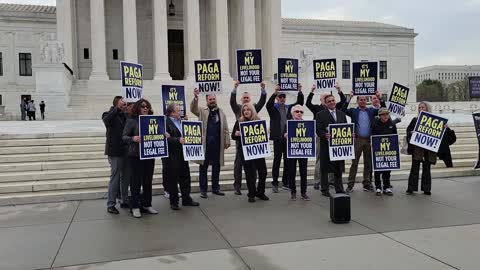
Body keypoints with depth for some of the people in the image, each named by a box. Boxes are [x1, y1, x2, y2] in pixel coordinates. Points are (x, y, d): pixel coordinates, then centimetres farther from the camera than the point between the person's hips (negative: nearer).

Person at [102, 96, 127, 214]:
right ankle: (110, 204, 3)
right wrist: (117, 109, -29)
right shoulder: (110, 114, -4)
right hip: (115, 152, -6)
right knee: (115, 177, -4)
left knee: (125, 177, 14)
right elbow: (106, 120, -28)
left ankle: (124, 200, 26)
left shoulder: (125, 116, 12)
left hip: (125, 151, 6)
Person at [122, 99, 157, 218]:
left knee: (148, 181, 10)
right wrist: (133, 138, -25)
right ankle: (135, 207, 11)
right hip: (135, 156, -4)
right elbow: (124, 137, -6)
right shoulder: (131, 121, -3)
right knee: (136, 181, 1)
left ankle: (147, 204, 21)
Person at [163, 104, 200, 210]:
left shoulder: (181, 121, 14)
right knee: (173, 179, 2)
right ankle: (173, 202, 12)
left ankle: (186, 199, 24)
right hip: (172, 155, -7)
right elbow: (166, 138, -18)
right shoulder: (165, 122, -9)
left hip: (182, 153, 7)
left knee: (185, 177, 12)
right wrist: (178, 140, -26)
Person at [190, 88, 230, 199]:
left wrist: (227, 141, 3)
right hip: (205, 144, -3)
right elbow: (193, 109, -15)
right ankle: (203, 190, 10)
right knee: (203, 167, 3)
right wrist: (195, 97, -31)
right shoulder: (202, 111, 5)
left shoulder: (221, 112, 13)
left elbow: (225, 128, 10)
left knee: (216, 167, 10)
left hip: (217, 144, 3)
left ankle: (215, 188, 21)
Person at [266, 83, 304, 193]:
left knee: (288, 160, 8)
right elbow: (268, 104, -19)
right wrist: (275, 92, -30)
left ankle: (286, 182, 17)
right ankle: (275, 183, 7)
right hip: (278, 138, -4)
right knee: (277, 160, 1)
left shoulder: (289, 108, 14)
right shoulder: (273, 108, 2)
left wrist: (300, 92, -9)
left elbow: (300, 103, 6)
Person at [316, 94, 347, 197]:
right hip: (326, 144, -4)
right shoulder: (320, 114, -3)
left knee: (338, 168, 11)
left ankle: (339, 188, 21)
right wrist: (325, 135, -28)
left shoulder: (342, 114, 13)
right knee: (325, 168, 3)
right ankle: (324, 189, 13)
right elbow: (318, 130, -9)